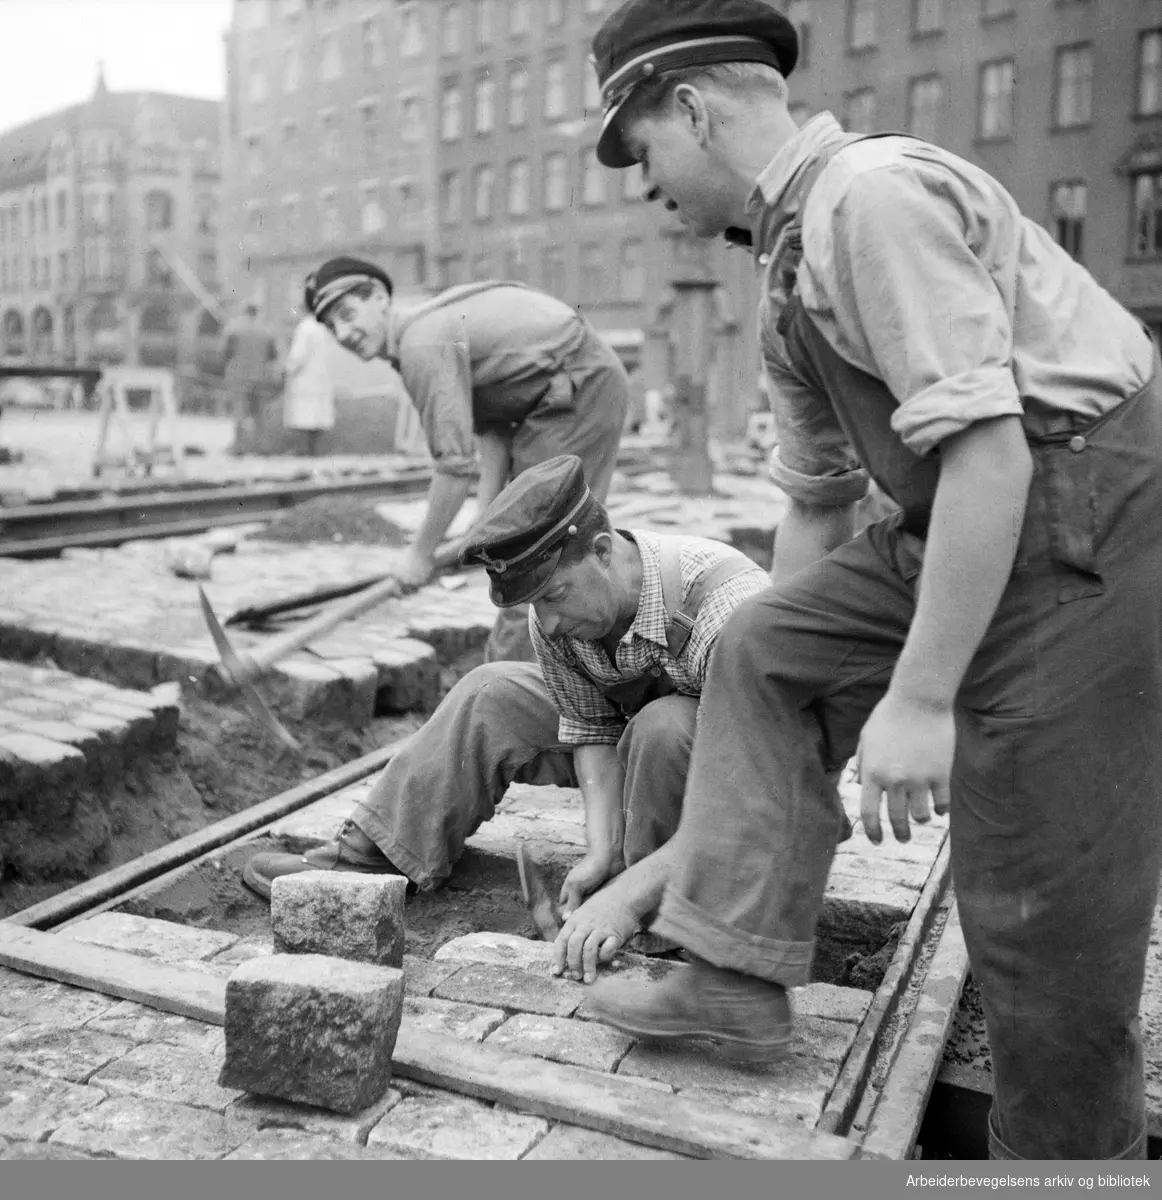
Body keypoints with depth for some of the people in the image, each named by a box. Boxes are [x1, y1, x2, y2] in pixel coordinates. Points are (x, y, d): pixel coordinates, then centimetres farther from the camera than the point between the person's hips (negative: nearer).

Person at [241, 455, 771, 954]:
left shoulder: (727, 609, -39)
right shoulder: (559, 611, -17)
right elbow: (590, 730, -10)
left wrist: (632, 890, -44)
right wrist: (601, 848, -26)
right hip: (646, 745, 6)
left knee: (664, 726, -38)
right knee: (493, 697, -9)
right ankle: (374, 853, -2)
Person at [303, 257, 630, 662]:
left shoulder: (423, 344, -20)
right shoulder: (435, 323, 10)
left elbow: (457, 463, -23)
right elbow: (489, 426, 8)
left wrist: (420, 553, -13)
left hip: (580, 391, -10)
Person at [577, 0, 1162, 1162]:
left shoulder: (876, 194, -16)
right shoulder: (788, 259, 13)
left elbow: (990, 449, -25)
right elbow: (815, 498, 19)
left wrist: (918, 696, -23)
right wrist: (804, 688, 24)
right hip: (965, 521, 10)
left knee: (1043, 895, -2)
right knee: (765, 653, 10)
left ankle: (1066, 1147, 21)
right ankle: (739, 971, 13)